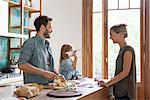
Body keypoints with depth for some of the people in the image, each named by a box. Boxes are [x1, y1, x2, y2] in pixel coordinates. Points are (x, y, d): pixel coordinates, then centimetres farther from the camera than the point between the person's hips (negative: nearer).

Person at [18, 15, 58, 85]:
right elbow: (22, 65, -18)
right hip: (34, 86, -7)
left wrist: (58, 75, 6)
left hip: (48, 85, 7)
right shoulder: (31, 43, -7)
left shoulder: (47, 45, 18)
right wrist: (44, 73, -18)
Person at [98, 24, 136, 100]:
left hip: (125, 91, -8)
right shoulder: (122, 50, 13)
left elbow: (125, 72, -19)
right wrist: (109, 82, 11)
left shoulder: (128, 50, -13)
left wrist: (108, 83, -16)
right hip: (120, 90, 8)